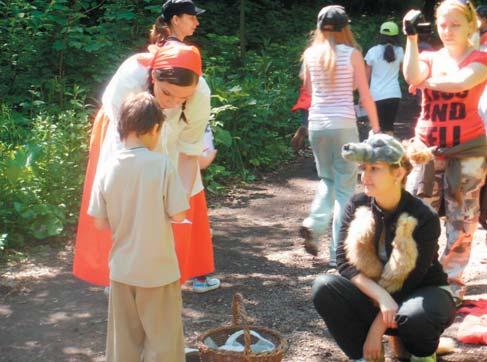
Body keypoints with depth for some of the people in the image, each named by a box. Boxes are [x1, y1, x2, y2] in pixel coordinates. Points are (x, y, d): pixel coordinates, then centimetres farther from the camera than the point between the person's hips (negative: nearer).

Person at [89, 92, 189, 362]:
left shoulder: (108, 168, -6)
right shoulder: (162, 164, -16)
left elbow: (100, 223, -2)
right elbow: (179, 215, -14)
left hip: (122, 269, 4)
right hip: (158, 270, -3)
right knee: (163, 340, 11)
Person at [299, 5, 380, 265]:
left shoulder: (311, 54, 5)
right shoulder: (352, 53, -4)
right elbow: (365, 96, -3)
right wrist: (376, 128, 5)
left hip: (316, 123, 4)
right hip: (343, 124, -4)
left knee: (327, 180, 23)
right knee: (345, 187, 5)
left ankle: (314, 223, -1)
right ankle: (338, 252, 5)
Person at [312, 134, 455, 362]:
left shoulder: (424, 218, -20)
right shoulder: (357, 206, -9)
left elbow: (409, 282, -20)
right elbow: (344, 261, -15)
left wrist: (377, 329, -22)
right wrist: (381, 296, -31)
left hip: (419, 295, -3)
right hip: (372, 296, 3)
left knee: (414, 315, -39)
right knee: (323, 287, -25)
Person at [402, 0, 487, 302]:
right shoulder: (429, 58, 11)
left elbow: (463, 81, -21)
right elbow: (412, 77, -12)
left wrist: (428, 82, -8)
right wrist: (412, 38, -15)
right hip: (427, 148, 3)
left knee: (461, 220, 3)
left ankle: (452, 281, 13)